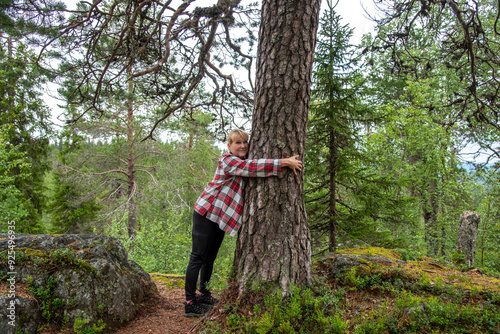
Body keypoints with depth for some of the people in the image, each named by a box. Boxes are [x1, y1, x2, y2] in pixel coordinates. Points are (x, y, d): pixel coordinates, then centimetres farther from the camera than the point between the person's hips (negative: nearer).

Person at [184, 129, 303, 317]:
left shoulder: (242, 161, 13)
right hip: (206, 213, -9)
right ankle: (190, 303, 0)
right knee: (198, 257, -5)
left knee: (210, 257, 17)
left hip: (220, 217, 9)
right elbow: (252, 167, -32)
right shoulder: (228, 160, -19)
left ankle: (204, 294, 30)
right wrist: (285, 162, -33)